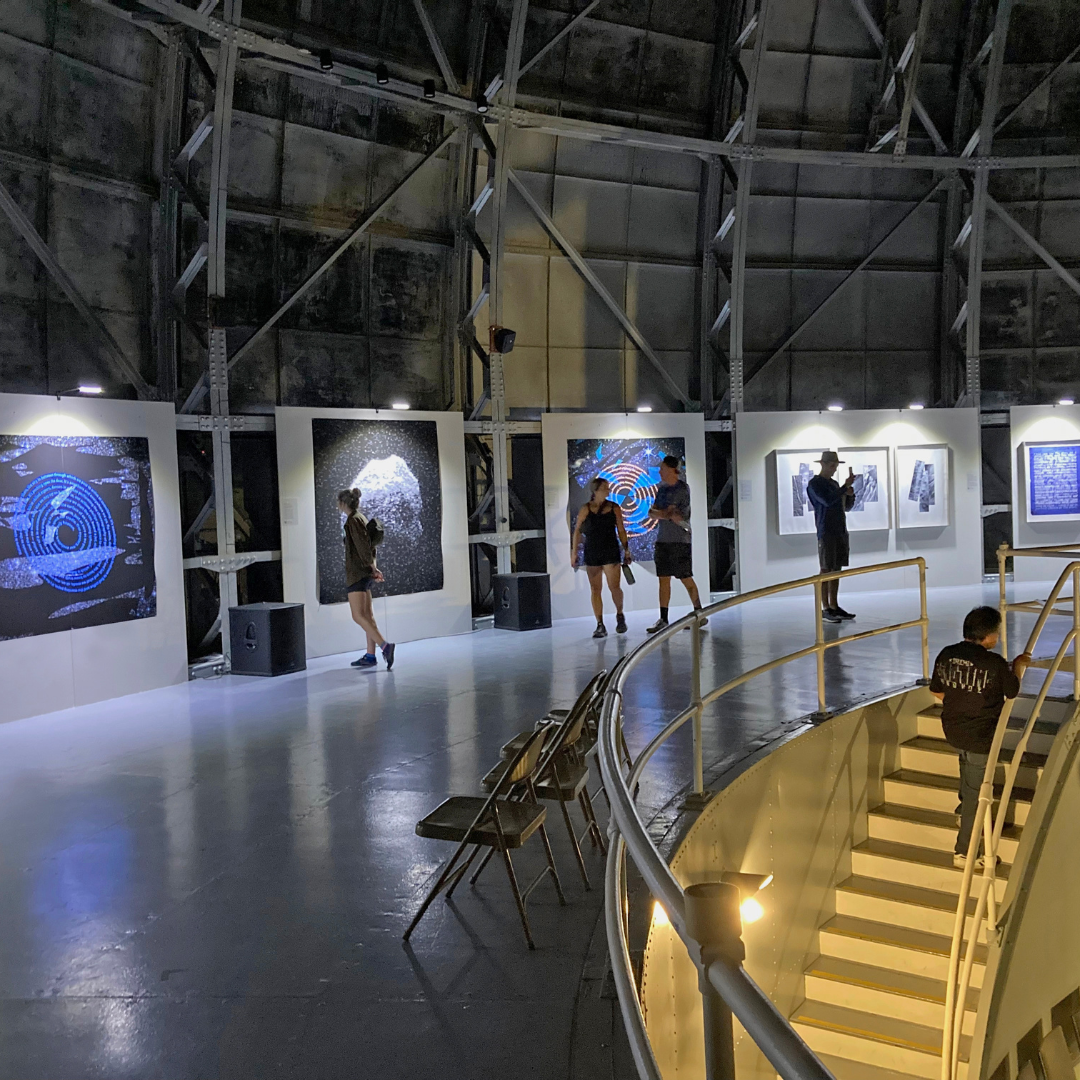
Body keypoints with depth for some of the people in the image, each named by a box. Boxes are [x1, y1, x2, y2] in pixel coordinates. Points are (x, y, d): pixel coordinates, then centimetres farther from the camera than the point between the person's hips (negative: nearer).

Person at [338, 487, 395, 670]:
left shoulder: (352, 520, -13)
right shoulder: (361, 518, 15)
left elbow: (363, 544, -20)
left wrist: (371, 566, -14)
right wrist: (373, 566, 14)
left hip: (357, 572, -10)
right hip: (365, 573, 10)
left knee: (358, 616, -11)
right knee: (367, 614, 11)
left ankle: (384, 645, -21)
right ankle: (370, 655, 14)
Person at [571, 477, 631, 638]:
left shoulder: (614, 508, 4)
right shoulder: (586, 509, 0)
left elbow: (621, 530, 8)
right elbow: (577, 531, 2)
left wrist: (626, 549, 6)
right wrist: (574, 552, -2)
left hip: (611, 552, 0)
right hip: (592, 553, 0)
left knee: (614, 587, -7)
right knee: (595, 589, 2)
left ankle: (620, 615, 22)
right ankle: (600, 625, 8)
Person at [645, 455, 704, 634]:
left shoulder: (682, 489, -8)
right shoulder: (662, 488, 15)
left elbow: (667, 512, -15)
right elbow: (652, 514, 5)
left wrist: (658, 513, -1)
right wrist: (670, 515, -10)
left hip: (680, 540, -7)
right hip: (662, 539, 7)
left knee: (685, 578, -4)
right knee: (663, 579, 7)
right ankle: (663, 620, 11)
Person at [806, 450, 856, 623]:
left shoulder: (834, 484, 19)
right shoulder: (814, 484, -5)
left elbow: (847, 507, 20)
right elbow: (827, 501, -21)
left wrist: (850, 494, 0)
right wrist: (846, 486, -15)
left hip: (841, 531, 8)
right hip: (826, 532, -8)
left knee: (837, 570, 8)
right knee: (826, 570, -7)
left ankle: (834, 606, 12)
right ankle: (826, 609, -6)